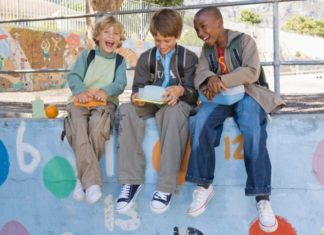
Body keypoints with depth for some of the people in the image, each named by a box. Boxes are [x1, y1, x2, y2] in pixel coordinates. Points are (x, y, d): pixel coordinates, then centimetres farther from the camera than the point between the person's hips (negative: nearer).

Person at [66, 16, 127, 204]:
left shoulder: (120, 61, 16)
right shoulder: (86, 55, 16)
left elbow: (120, 84, 1)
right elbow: (74, 77, 3)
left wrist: (106, 91, -22)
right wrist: (81, 91, -20)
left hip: (105, 103, 0)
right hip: (81, 102, 1)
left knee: (97, 128, -35)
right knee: (78, 129, -33)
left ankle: (83, 177, -27)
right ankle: (92, 181, -40)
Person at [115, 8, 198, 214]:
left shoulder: (189, 58, 4)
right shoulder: (146, 58, 12)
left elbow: (194, 93, -5)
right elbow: (138, 87, 4)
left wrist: (180, 91, -29)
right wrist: (136, 96, -22)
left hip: (177, 103, -3)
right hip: (150, 104, 3)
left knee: (173, 110, -40)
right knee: (127, 109, -30)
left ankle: (166, 186, -39)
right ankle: (131, 180, -29)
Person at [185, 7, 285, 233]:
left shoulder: (244, 40, -1)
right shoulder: (207, 49, 14)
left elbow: (252, 72, -13)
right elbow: (200, 74, -1)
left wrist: (222, 81, -26)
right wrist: (211, 80, -26)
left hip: (246, 94, -3)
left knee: (252, 129, -34)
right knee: (199, 123, -29)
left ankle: (262, 197, -30)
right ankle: (204, 185, -21)